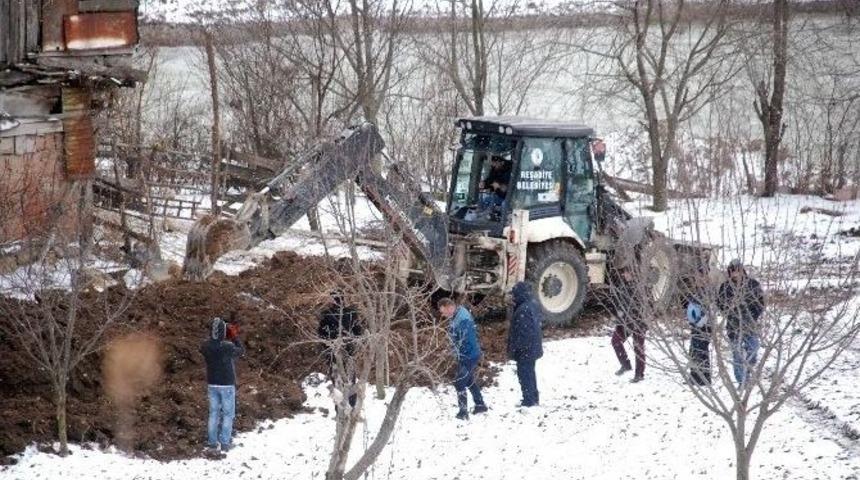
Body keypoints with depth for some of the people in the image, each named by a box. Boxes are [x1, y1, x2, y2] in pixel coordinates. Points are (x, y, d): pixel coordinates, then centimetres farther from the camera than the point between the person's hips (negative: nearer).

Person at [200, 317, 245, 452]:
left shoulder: (205, 346, -9)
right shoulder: (228, 346, -22)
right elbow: (241, 351, -4)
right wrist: (236, 337, 7)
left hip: (212, 385, 4)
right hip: (227, 385, -4)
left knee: (213, 413, 13)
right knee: (228, 414, 7)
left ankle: (213, 442, 16)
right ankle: (225, 443, 6)